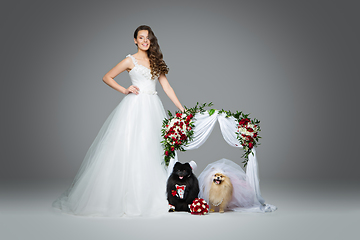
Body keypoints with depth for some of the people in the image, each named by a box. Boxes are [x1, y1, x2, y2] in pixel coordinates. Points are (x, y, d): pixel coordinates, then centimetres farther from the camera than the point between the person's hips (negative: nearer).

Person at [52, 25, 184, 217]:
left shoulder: (156, 62, 15)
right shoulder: (130, 61, 3)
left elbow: (167, 87, 11)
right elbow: (107, 77, 6)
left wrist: (182, 108, 5)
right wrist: (125, 90, -5)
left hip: (152, 109, 5)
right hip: (134, 108, -5)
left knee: (151, 151, 4)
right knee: (128, 150, -6)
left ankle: (149, 198, 12)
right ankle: (125, 198, 2)